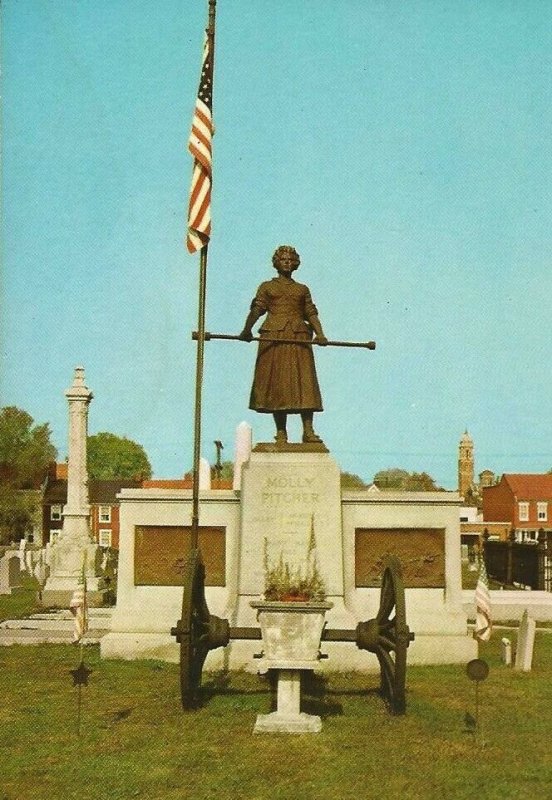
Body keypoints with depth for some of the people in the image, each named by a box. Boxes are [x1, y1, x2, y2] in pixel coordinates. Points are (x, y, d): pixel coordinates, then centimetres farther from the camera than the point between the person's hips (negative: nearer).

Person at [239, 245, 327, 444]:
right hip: (273, 337, -1)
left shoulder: (303, 289, 21)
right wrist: (246, 330, -17)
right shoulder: (267, 287, 15)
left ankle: (308, 431, -13)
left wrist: (319, 334, -7)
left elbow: (311, 313, 11)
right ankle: (281, 432, -2)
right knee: (277, 382, -6)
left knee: (305, 381, -9)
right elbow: (256, 309, 0)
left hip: (299, 338, 1)